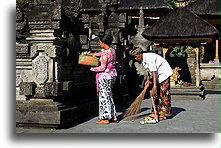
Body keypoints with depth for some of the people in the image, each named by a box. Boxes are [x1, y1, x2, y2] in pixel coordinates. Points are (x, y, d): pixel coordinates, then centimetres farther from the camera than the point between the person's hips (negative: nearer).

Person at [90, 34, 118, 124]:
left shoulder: (105, 54, -19)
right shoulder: (112, 50, 7)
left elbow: (102, 68, -20)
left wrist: (92, 69, -8)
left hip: (105, 76, -9)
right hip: (112, 74, 9)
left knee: (104, 96, -1)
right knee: (109, 95, 16)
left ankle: (106, 118, 5)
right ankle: (113, 116, 18)